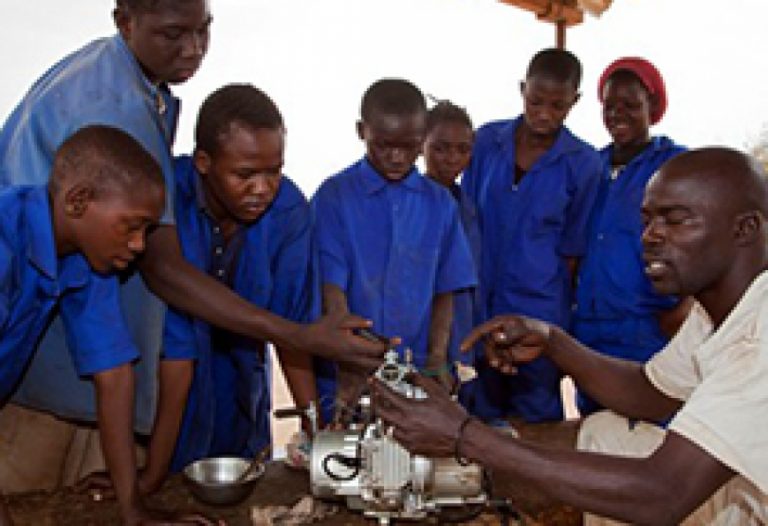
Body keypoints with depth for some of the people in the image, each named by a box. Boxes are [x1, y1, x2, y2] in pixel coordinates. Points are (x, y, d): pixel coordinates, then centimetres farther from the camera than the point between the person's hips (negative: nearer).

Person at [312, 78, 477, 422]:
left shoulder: (440, 203, 3)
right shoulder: (334, 197, -6)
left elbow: (444, 291, 7)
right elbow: (332, 291, -12)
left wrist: (437, 360, -7)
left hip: (416, 377, 2)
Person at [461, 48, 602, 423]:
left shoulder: (582, 163, -5)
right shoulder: (487, 141, 1)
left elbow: (572, 249, 0)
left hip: (540, 312, -2)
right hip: (479, 306, 3)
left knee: (535, 420, 8)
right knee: (482, 413, 15)